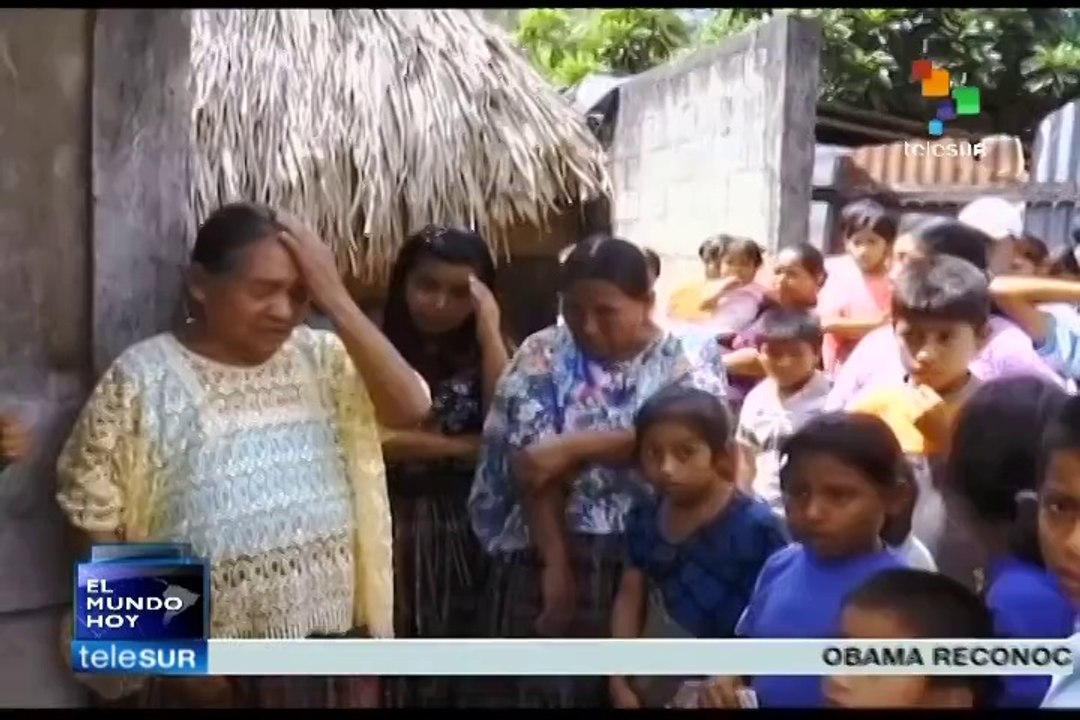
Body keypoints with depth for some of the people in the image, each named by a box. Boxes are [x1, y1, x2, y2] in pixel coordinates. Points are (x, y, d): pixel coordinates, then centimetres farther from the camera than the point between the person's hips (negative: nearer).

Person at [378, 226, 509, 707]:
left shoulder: (481, 352, 8)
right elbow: (375, 438, -16)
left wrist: (490, 330, -10)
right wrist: (464, 446, -8)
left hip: (463, 528, 3)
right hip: (392, 522, -3)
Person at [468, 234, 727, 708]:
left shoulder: (682, 363, 0)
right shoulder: (543, 357, -2)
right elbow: (533, 464, -10)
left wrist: (575, 446, -22)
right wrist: (556, 564, -17)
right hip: (550, 552, 0)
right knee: (543, 685, 8)